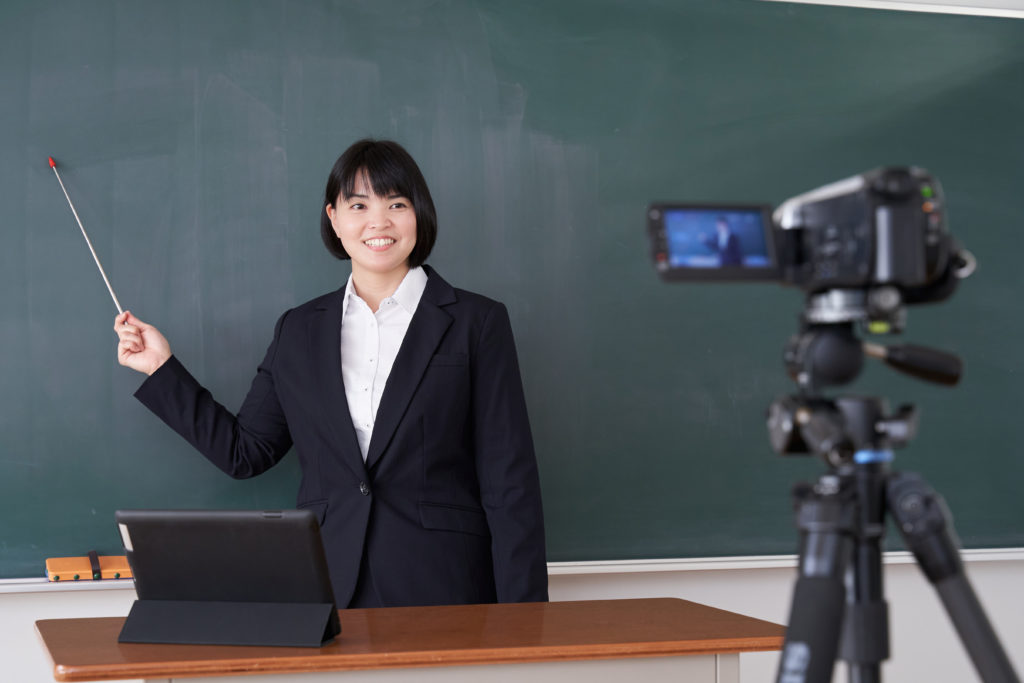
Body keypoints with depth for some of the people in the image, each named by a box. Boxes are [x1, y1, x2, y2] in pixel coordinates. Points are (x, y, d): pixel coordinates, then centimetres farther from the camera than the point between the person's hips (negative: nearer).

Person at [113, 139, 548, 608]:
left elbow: (509, 485, -2)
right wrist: (161, 368, 10)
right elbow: (245, 452, 14)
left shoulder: (478, 323, 1)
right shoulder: (298, 331, 12)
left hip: (444, 591, -2)